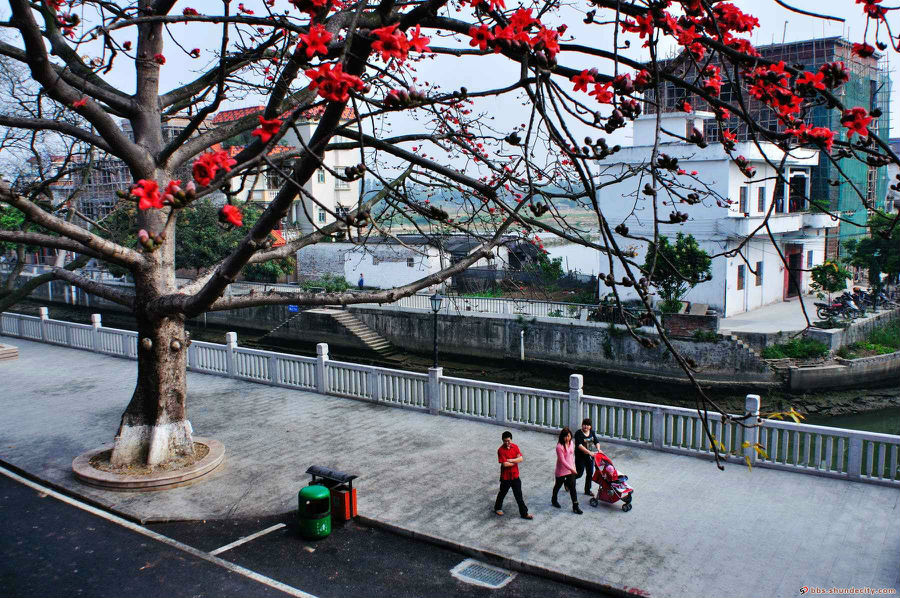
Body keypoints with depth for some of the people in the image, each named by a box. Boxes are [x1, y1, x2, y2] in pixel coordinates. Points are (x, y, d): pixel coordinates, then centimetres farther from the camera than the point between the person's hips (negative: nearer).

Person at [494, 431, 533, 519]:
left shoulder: (515, 447, -3)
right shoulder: (501, 450, -19)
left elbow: (521, 459, -11)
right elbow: (505, 464, -24)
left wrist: (511, 460, -22)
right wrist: (516, 461, -13)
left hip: (515, 475, 4)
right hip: (505, 477, -4)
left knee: (519, 495, 9)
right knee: (502, 493, 16)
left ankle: (524, 513, 17)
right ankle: (498, 508, 39)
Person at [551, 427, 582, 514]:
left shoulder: (571, 443, -2)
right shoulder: (559, 446, -24)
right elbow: (562, 460, -26)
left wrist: (573, 466, 16)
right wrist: (571, 469, -29)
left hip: (571, 469, 5)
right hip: (561, 470, -5)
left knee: (572, 487, 2)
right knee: (558, 485, 16)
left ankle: (575, 506, 8)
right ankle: (554, 500, 40)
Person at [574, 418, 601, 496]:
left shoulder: (592, 432, 5)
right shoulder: (578, 433, -15)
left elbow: (596, 442, 2)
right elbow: (579, 445, -24)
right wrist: (589, 452, -32)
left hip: (590, 457, 6)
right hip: (580, 456, -6)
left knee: (590, 473, 9)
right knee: (579, 473, -1)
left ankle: (587, 490, 24)